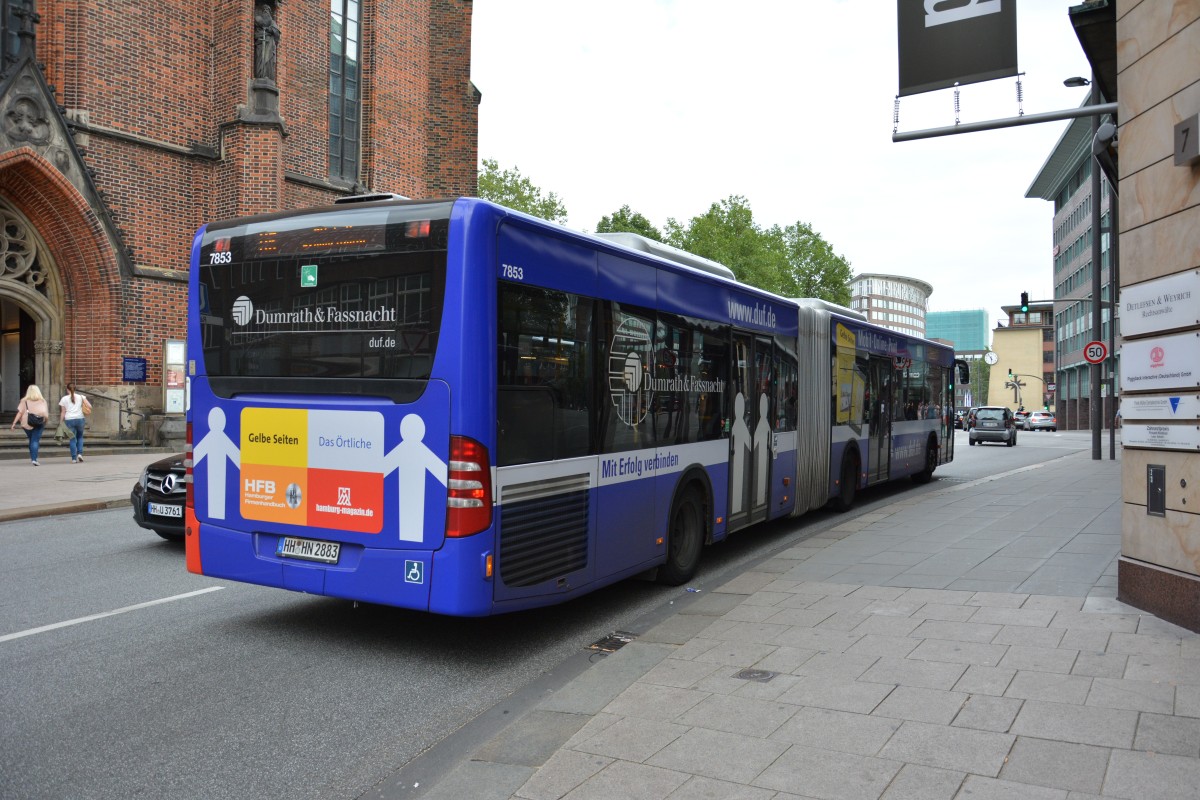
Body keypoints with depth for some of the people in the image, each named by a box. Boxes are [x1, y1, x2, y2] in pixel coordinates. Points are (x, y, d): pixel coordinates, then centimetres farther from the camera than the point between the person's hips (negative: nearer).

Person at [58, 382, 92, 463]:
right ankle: (80, 453, 3)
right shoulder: (80, 397, 6)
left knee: (72, 439, 4)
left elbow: (63, 412, 2)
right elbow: (89, 406, -2)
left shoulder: (64, 399, 3)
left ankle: (74, 458, 2)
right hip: (80, 419, 1)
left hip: (69, 420, -1)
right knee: (80, 437, 20)